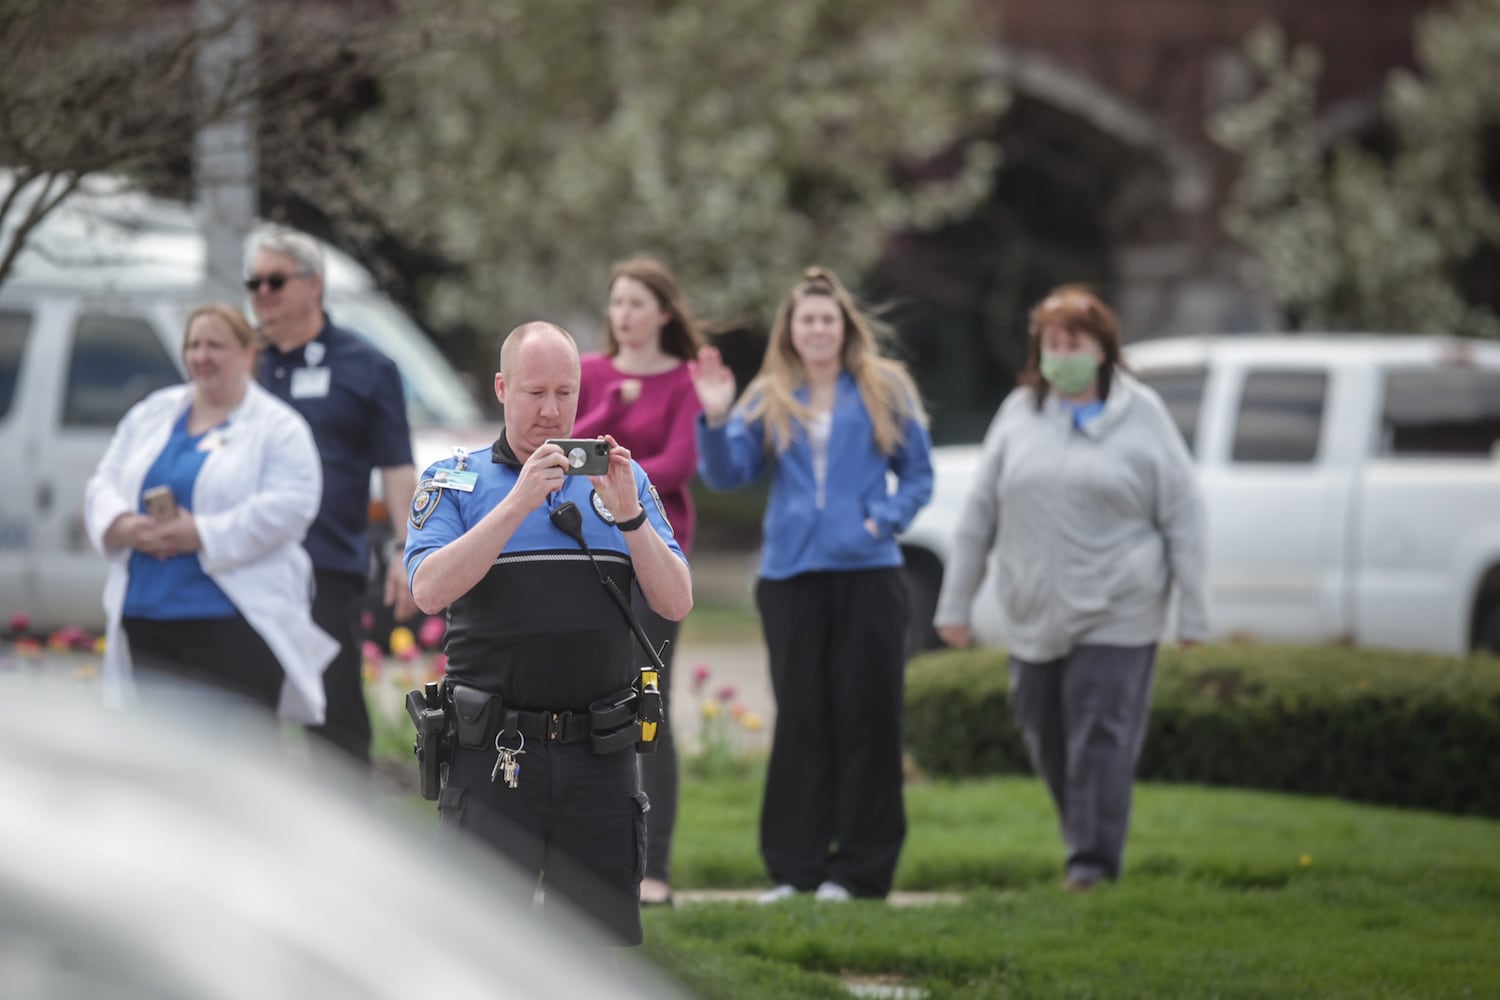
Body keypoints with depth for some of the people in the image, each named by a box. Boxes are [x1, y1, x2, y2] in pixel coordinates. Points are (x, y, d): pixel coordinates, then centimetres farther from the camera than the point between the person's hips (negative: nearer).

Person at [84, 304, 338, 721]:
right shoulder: (151, 415, 17)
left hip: (234, 621, -5)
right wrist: (123, 526, -10)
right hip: (144, 619, 5)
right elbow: (103, 484, 14)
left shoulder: (279, 428, 0)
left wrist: (202, 535, -20)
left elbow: (287, 507, -13)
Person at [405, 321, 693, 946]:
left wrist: (628, 514, -11)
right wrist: (520, 502, -17)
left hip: (599, 755, 2)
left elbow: (676, 603, 4)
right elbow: (430, 589, -12)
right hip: (494, 755, -2)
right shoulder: (453, 483, 6)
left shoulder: (621, 479, 13)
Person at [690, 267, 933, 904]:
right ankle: (795, 867, 8)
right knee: (800, 722, 4)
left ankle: (858, 869, 2)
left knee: (864, 719, -2)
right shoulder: (768, 401, 12)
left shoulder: (883, 391, 7)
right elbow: (727, 474, 5)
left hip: (866, 572, -2)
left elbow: (917, 475, 8)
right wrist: (715, 420, -10)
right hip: (791, 576, 2)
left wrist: (884, 520, -7)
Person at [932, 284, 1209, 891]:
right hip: (1034, 614, 4)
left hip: (1116, 613, -4)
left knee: (1100, 733, -9)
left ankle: (1094, 858, -4)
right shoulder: (1018, 413, 10)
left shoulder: (1141, 415, 2)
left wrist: (1193, 613, -3)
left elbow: (1183, 518, 1)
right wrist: (955, 602, 10)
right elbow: (979, 513, 13)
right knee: (1045, 736, 7)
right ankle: (1080, 837, 23)